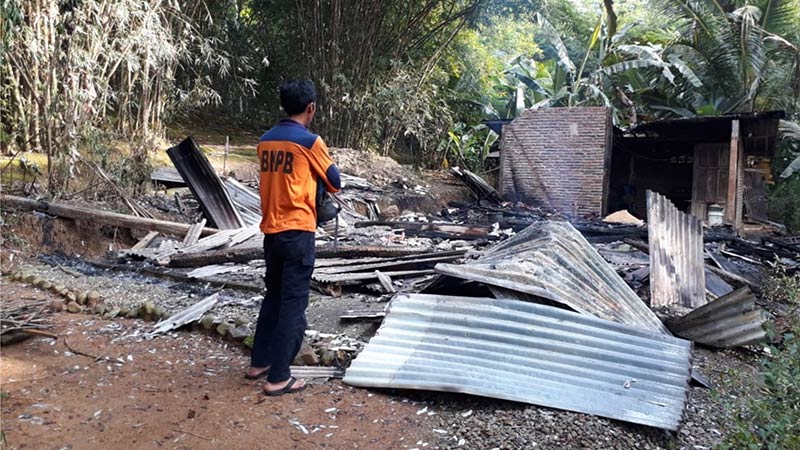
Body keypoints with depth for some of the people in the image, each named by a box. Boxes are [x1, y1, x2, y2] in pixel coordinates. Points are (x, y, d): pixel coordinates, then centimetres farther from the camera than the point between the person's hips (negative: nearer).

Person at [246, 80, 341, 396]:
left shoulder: (266, 140, 9)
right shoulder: (310, 141, -11)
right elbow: (335, 183, -1)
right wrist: (320, 181, 20)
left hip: (271, 230, 7)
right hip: (297, 232, -7)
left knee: (273, 296, 20)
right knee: (294, 304, 1)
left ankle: (258, 363, 29)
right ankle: (279, 378, 6)